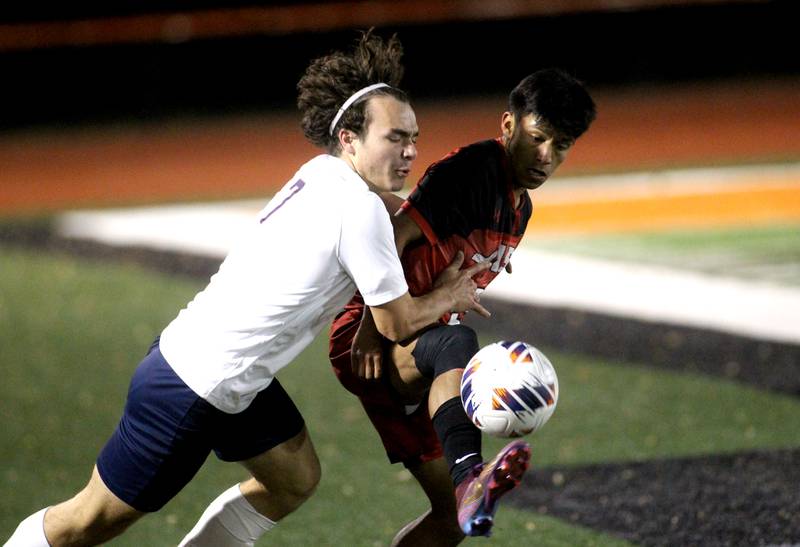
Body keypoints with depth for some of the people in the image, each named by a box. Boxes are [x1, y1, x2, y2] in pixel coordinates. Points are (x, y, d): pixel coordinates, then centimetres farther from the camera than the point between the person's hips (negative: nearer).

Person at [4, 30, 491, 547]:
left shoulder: (321, 173, 4)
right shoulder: (360, 210, -21)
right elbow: (398, 322, -9)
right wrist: (449, 297, 8)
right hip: (193, 388, -10)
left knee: (296, 480, 16)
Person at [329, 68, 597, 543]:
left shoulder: (520, 209, 15)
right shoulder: (474, 171, -14)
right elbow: (397, 234, -21)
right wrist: (372, 327, -27)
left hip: (414, 353, 10)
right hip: (370, 343, -10)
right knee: (458, 343, -42)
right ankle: (470, 479, -66)